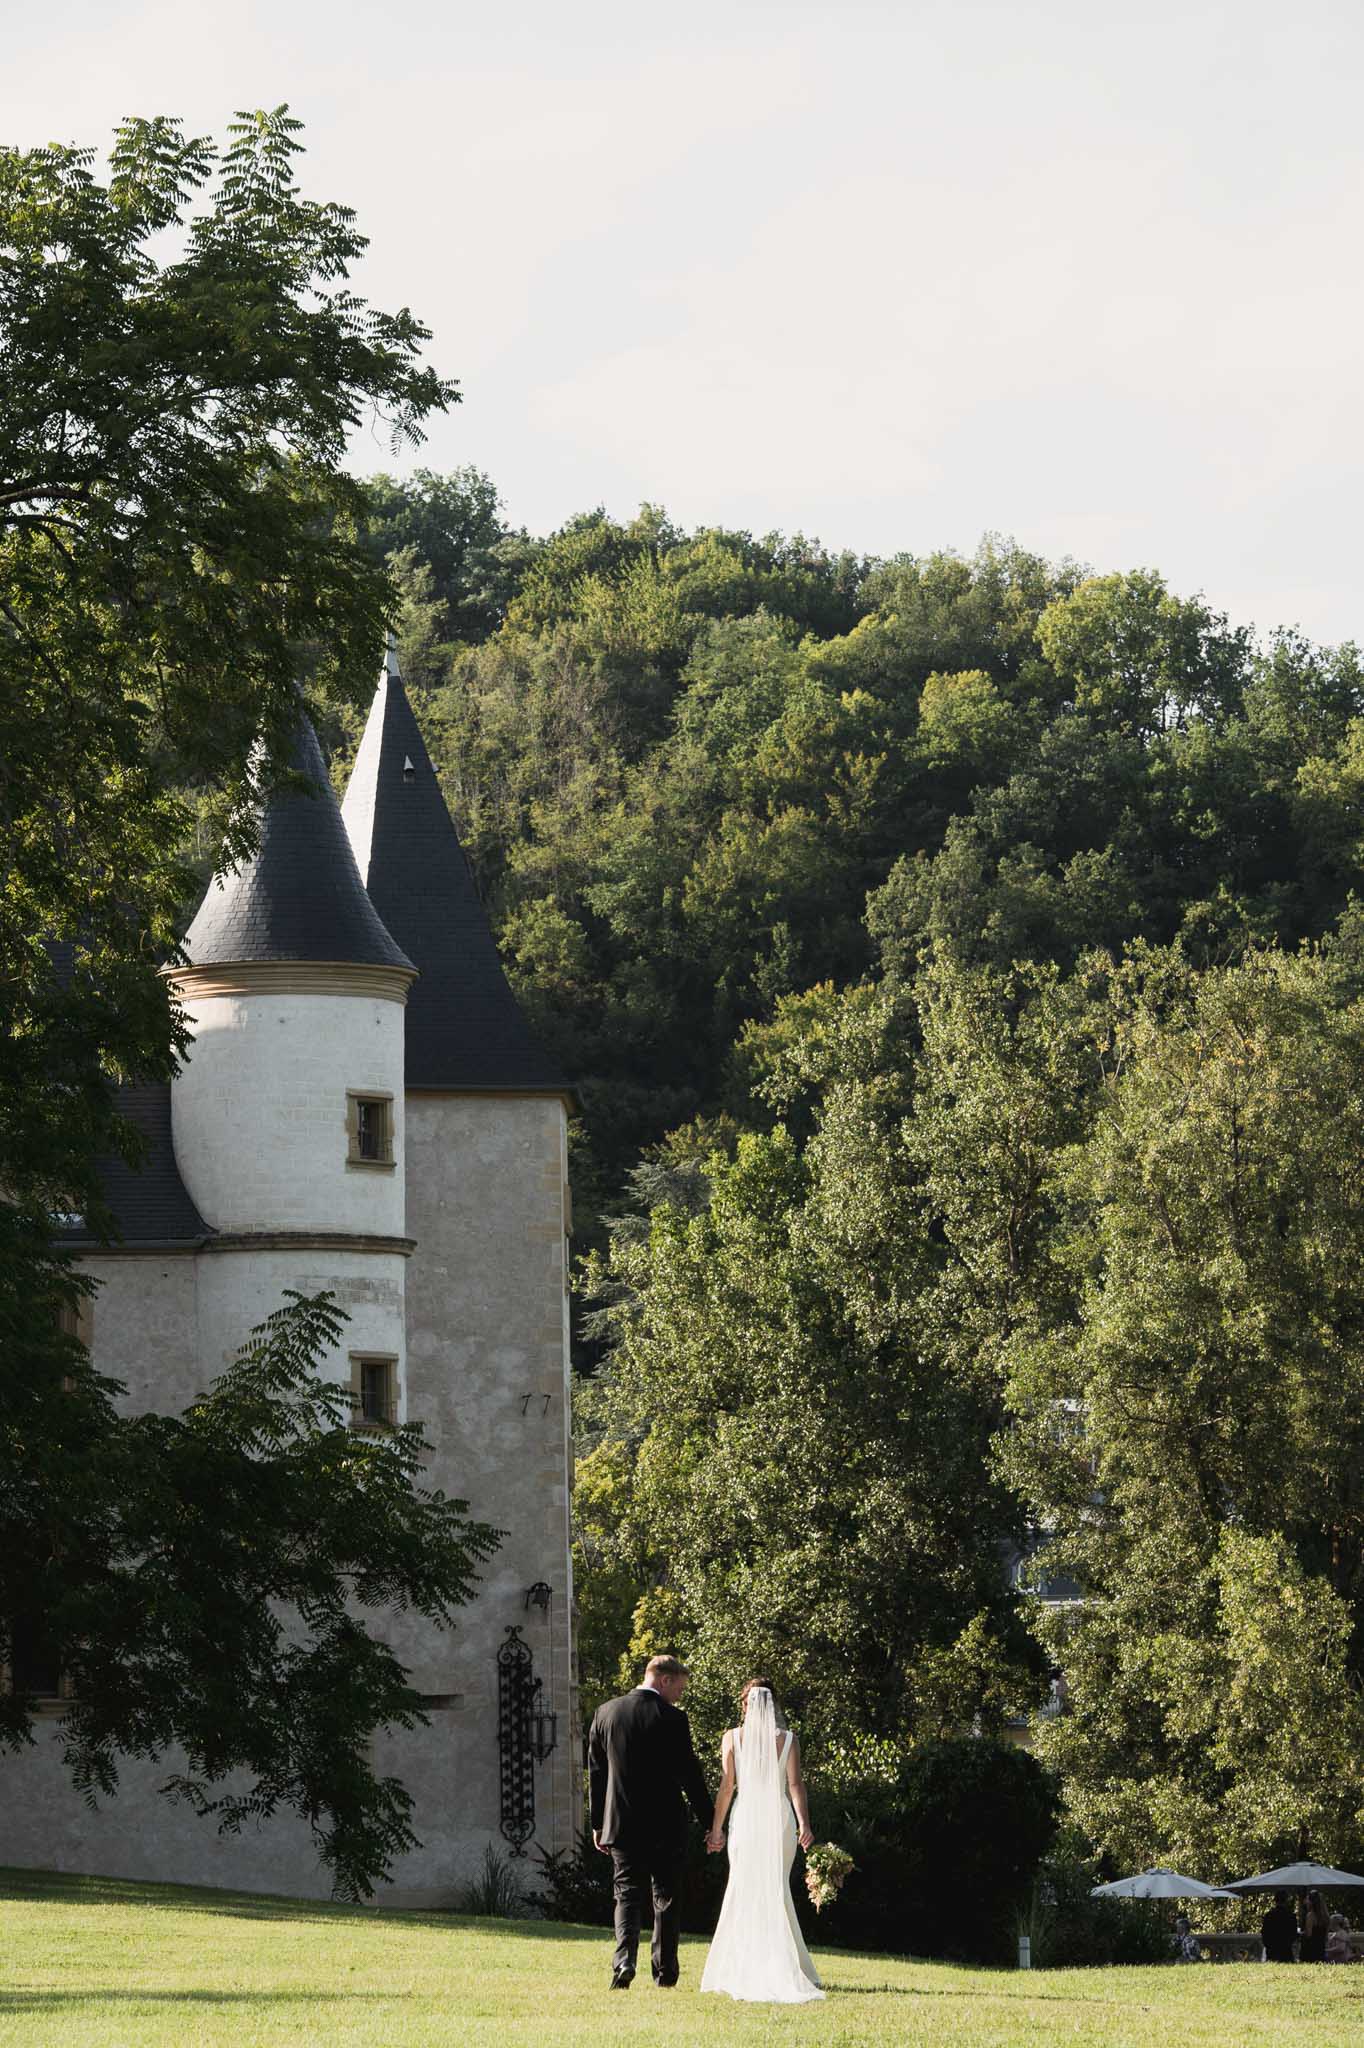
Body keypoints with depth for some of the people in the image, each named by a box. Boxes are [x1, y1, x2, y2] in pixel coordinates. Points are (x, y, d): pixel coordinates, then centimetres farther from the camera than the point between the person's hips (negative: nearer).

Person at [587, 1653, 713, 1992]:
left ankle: (623, 1965, -15)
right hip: (664, 1824, -2)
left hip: (621, 1824, 3)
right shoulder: (672, 1719, -10)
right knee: (666, 1897, 10)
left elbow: (595, 1773, 7)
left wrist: (598, 1824, 14)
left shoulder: (606, 1713, 3)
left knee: (627, 1894, 4)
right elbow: (690, 1775, -8)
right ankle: (665, 1971, 12)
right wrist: (710, 1823, 0)